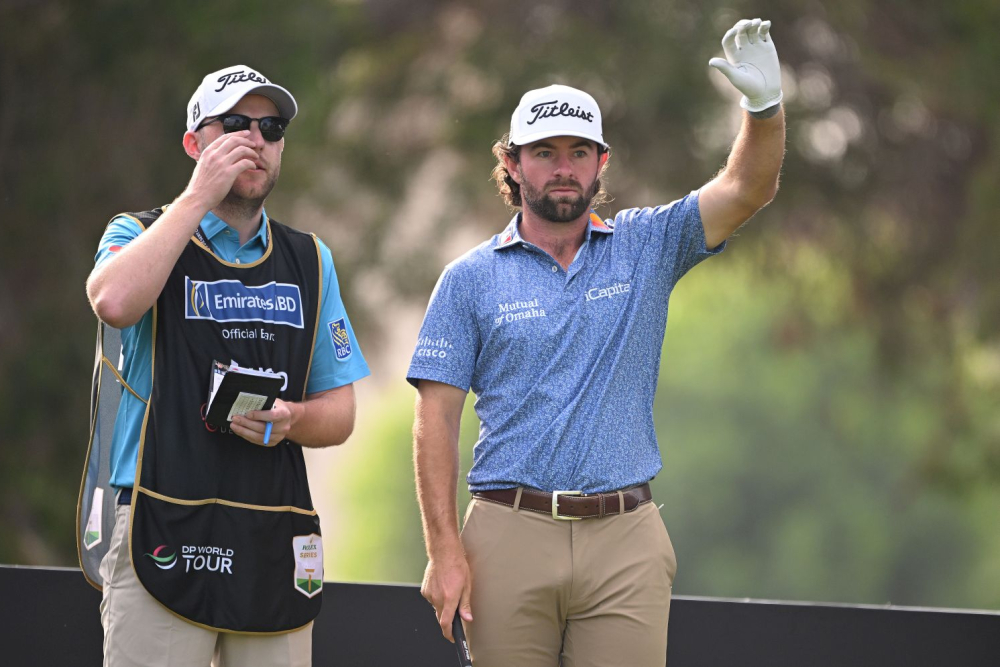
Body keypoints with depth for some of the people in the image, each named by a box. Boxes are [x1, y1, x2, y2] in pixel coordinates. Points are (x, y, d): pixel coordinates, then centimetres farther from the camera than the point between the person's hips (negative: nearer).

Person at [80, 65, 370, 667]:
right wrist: (199, 197, -12)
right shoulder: (144, 235, 6)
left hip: (275, 545, 4)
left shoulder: (310, 261, 18)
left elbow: (340, 413, 16)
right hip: (163, 542, -4)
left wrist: (291, 420, -8)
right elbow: (115, 301, -19)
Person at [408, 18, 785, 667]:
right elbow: (437, 418, 2)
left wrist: (765, 105, -23)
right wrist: (444, 548, -7)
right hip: (509, 535, -1)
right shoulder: (471, 278, 6)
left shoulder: (646, 247, 10)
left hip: (624, 541, 1)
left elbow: (747, 189, -3)